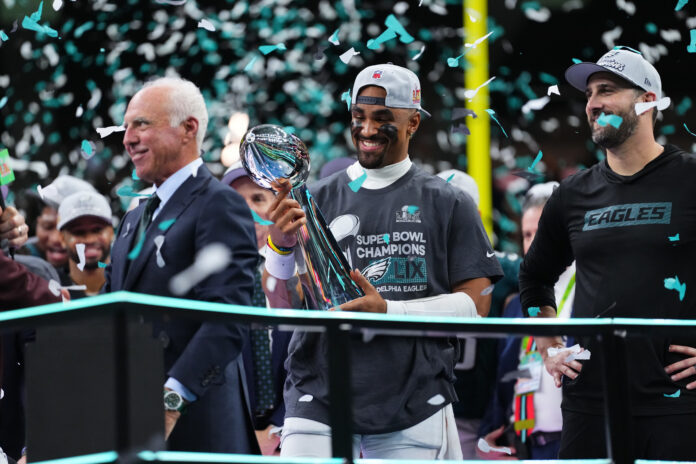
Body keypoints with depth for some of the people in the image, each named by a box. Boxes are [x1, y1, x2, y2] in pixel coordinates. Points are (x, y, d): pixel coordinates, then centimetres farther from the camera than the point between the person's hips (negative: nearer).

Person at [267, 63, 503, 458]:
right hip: (320, 403, 1)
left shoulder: (448, 204, 6)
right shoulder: (317, 200, 10)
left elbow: (476, 303, -1)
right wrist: (282, 244, -15)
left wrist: (389, 310, -14)